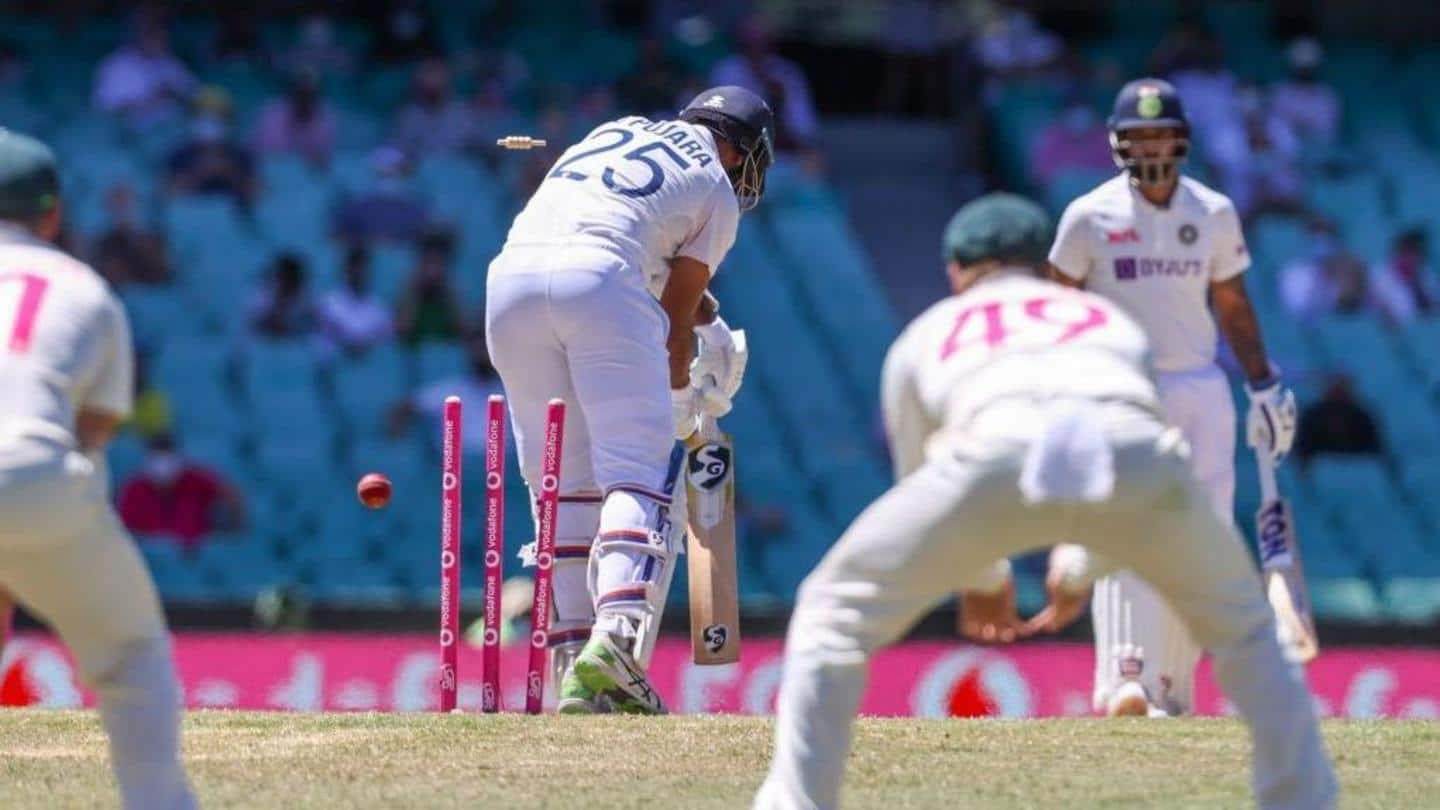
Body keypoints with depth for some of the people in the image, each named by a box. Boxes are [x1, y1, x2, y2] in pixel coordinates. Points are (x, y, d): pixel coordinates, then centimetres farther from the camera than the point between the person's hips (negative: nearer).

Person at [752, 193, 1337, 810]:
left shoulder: (924, 335, 38)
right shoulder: (1111, 319, 43)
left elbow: (920, 481, 48)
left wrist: (983, 579, 64)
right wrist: (1078, 573, 66)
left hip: (996, 454, -2)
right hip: (1134, 451, 2)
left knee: (834, 616, 17)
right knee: (1241, 624, 28)